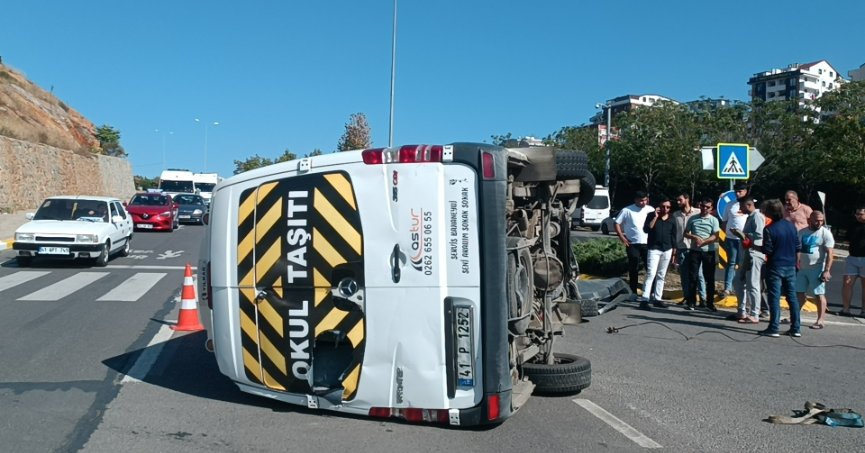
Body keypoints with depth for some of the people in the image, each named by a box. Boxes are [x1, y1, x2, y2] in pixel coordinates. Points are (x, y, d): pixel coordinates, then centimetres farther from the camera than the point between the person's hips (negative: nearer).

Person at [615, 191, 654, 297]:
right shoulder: (627, 210, -2)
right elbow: (617, 223, 2)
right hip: (633, 244, -2)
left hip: (647, 243, 2)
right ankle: (633, 292, 13)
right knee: (633, 269, 4)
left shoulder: (650, 210, 4)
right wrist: (622, 237, -5)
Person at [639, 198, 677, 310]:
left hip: (667, 250, 5)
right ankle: (644, 299, -16)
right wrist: (655, 217, -16)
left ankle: (657, 298, 15)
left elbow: (673, 235, 15)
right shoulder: (651, 216, -1)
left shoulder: (671, 219, 9)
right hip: (654, 249, -5)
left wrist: (674, 248, 13)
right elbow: (646, 229, -14)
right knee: (651, 274, -13)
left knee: (661, 275, 9)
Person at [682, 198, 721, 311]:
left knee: (710, 278, 3)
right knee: (692, 277, 0)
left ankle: (710, 303, 10)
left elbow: (715, 237, -4)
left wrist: (703, 241, -16)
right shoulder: (692, 219, 9)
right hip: (694, 251, 1)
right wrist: (695, 237, -10)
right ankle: (691, 302, 5)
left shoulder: (714, 220, 4)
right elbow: (686, 233, 9)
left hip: (709, 252, -1)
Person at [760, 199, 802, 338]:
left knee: (774, 298, -2)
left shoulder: (769, 229, -14)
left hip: (775, 267, -6)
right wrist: (795, 263, 20)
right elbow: (798, 247, 7)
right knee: (792, 296, 11)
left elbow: (767, 250, -15)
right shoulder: (791, 226, 4)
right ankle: (795, 328, 15)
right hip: (790, 266, 6)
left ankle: (773, 329, -1)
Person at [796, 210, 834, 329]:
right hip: (803, 268, 5)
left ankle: (820, 321, 2)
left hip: (817, 268, -5)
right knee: (799, 292, 9)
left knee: (819, 294, -2)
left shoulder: (825, 233, -7)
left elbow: (830, 254, -11)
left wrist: (827, 271, -18)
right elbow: (797, 250, 17)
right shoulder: (802, 232, 9)